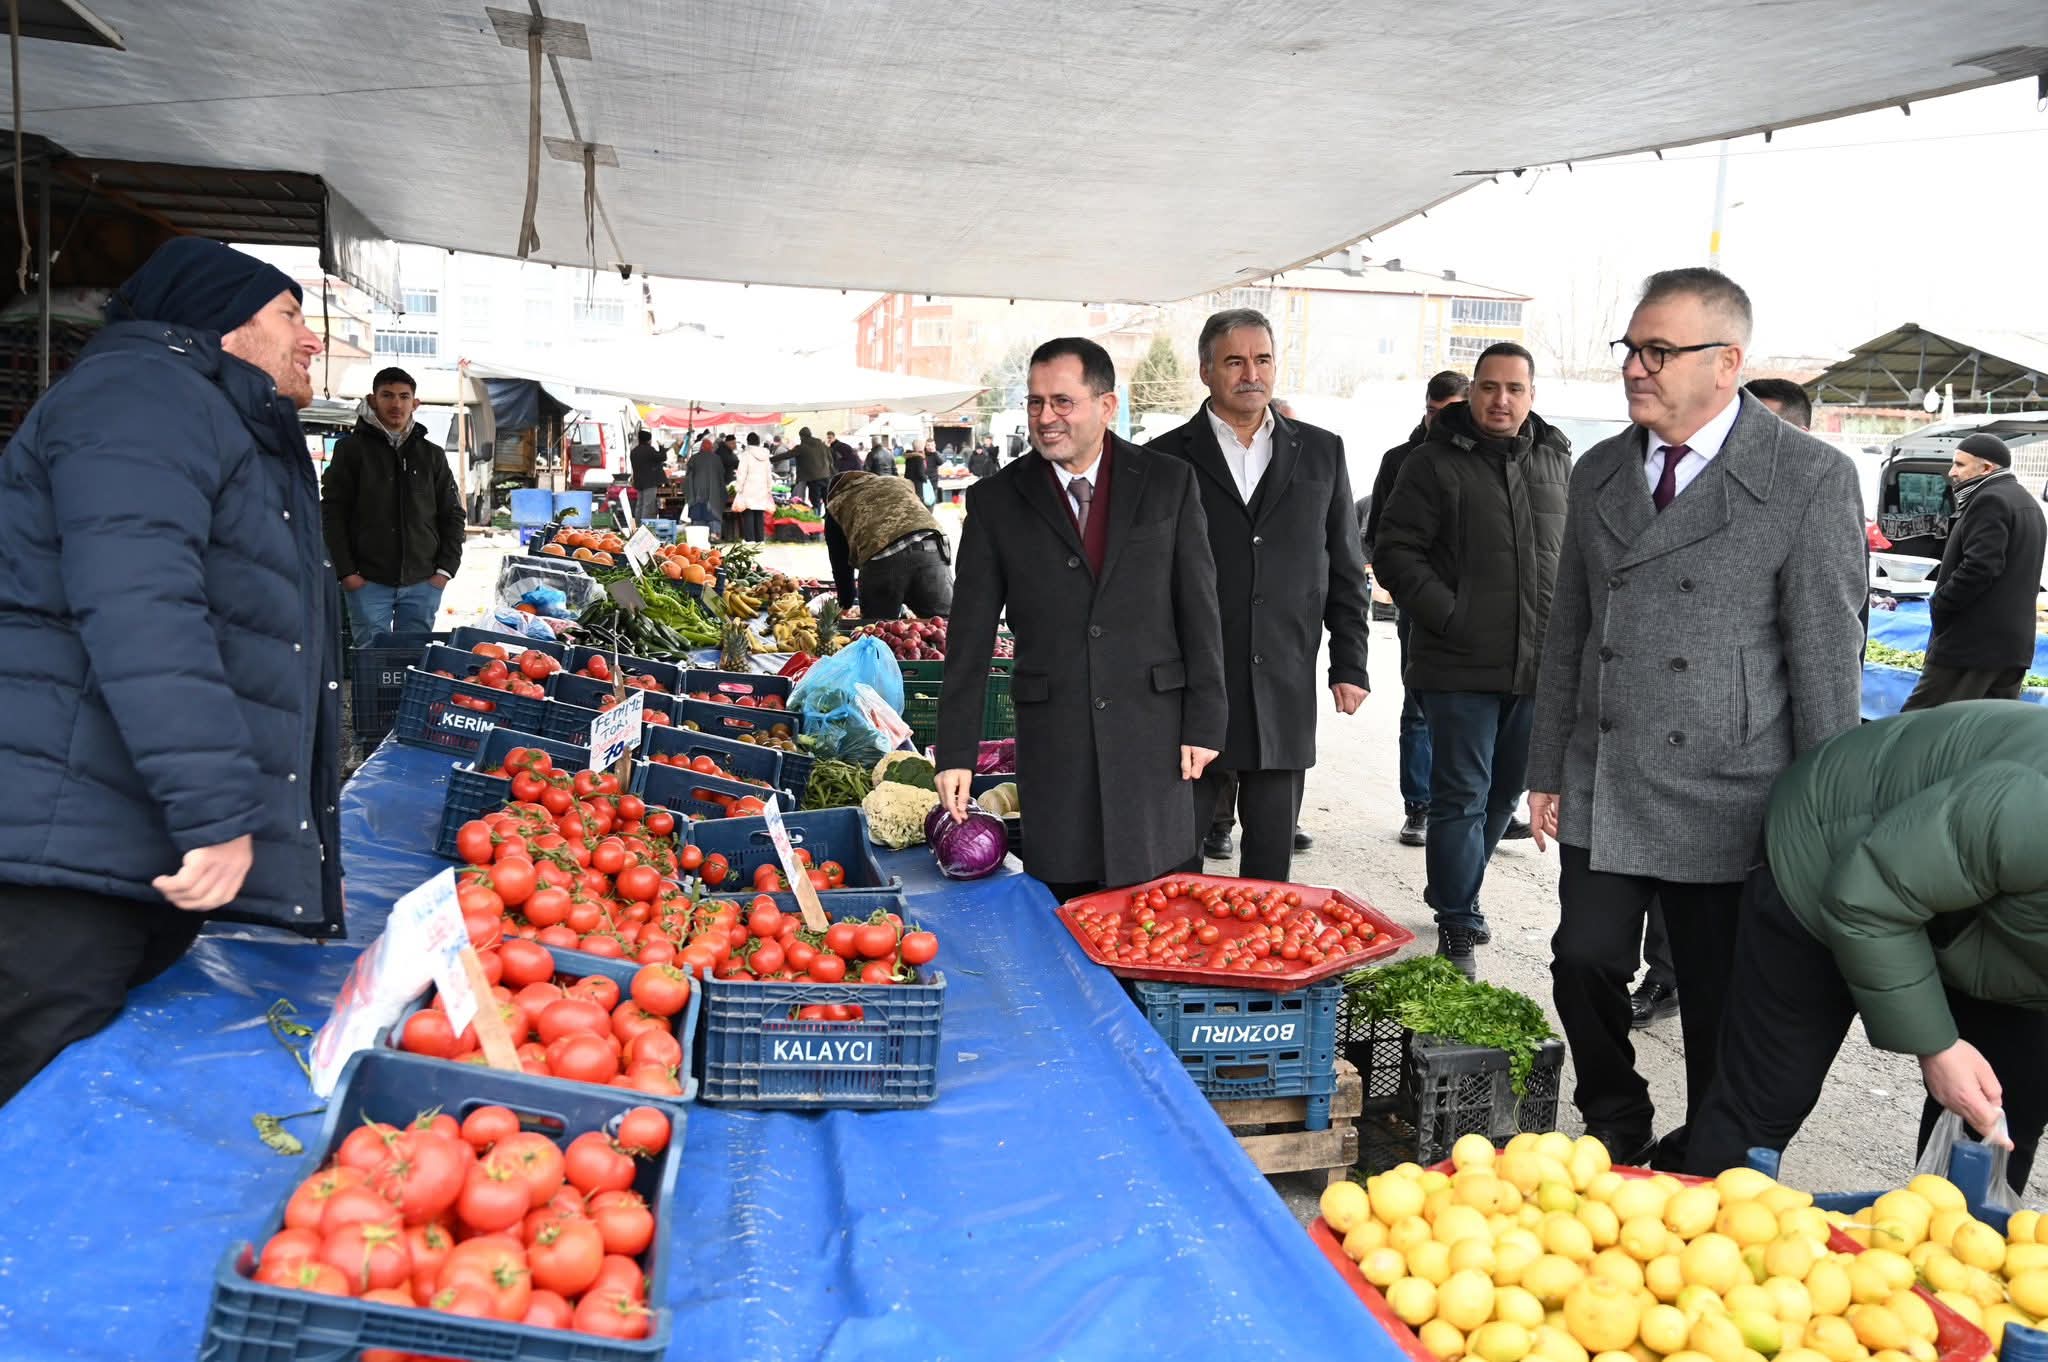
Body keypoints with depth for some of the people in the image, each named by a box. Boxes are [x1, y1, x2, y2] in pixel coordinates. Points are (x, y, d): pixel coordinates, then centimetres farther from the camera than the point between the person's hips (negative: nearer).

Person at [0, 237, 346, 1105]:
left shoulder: (244, 440, 26)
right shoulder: (144, 395, -7)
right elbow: (136, 603, -23)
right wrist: (217, 808, -27)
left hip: (157, 864, 10)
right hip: (75, 853, -10)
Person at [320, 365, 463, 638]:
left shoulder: (432, 455, 12)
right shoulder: (352, 449, 3)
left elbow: (453, 516, 13)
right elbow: (332, 513, 0)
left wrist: (445, 569, 2)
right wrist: (346, 572, -7)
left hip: (423, 583, 2)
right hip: (368, 582, -2)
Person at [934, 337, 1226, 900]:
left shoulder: (1168, 482, 2)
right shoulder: (996, 500, 2)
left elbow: (1200, 610, 4)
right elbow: (970, 638, 2)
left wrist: (1204, 723, -1)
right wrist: (956, 753, -2)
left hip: (1153, 734, 0)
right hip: (1052, 742, 0)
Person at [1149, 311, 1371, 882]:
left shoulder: (1321, 452, 9)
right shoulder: (1166, 459, 2)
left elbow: (1344, 570, 12)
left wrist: (1349, 665, 7)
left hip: (1284, 695, 2)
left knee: (1272, 858, 10)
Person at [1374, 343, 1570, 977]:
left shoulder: (1557, 462, 10)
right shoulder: (1437, 463, -5)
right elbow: (1395, 552, -8)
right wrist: (1451, 616, -16)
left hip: (1538, 665, 6)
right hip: (1461, 665, -5)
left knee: (1504, 793, 17)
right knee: (1462, 797, -1)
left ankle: (1454, 893, 36)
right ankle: (1458, 930, 7)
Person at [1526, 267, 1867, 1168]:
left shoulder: (1812, 479, -8)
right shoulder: (1598, 473, 7)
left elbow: (1827, 659, -8)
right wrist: (1548, 770, 12)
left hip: (1727, 802, -4)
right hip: (1602, 791, 4)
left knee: (1719, 1008, 7)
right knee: (1585, 965, 5)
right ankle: (1614, 1128, 31)